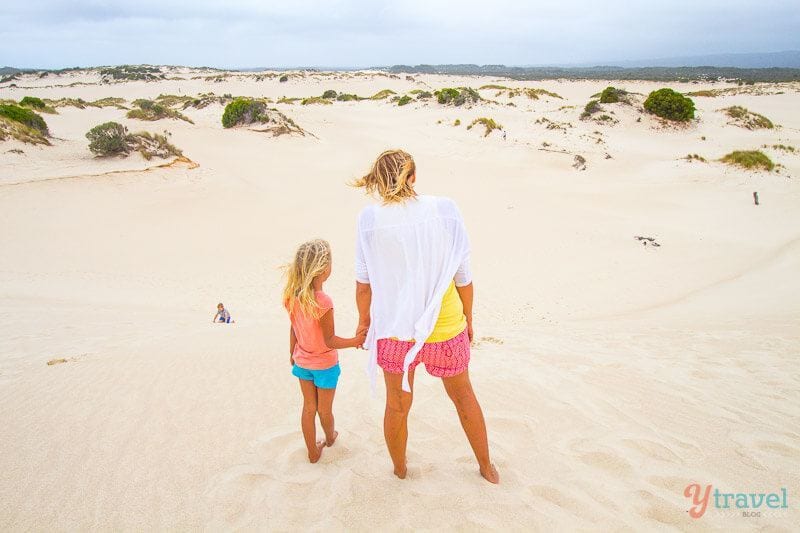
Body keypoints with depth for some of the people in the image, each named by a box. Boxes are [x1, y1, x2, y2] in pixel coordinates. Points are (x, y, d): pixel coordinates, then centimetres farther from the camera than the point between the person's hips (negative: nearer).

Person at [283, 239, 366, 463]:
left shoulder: (292, 296, -12)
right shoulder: (323, 302, -31)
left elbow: (293, 329, 2)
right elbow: (330, 341, -24)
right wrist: (355, 341, -16)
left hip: (302, 361, 5)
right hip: (324, 364, -5)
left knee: (308, 407, 18)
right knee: (325, 409, 19)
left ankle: (313, 451, 32)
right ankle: (330, 437, 45)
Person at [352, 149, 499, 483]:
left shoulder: (371, 219, -11)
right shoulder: (444, 211, -10)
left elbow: (364, 282, -3)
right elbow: (463, 275, -4)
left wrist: (364, 320, 14)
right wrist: (468, 317, 11)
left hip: (395, 330, 0)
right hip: (446, 328, 1)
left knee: (397, 406, 21)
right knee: (463, 396, 24)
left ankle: (400, 468, 45)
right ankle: (486, 467, 41)